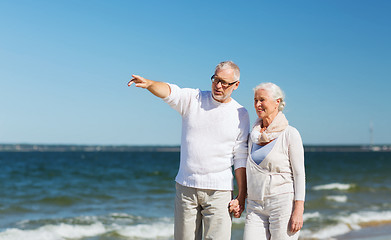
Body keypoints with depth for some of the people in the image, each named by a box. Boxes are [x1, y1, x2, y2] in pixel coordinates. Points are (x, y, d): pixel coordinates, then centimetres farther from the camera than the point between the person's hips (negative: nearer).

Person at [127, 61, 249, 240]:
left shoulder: (241, 115, 2)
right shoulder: (193, 99, 4)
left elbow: (241, 159, 3)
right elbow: (169, 92, -16)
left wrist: (241, 196, -1)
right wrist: (149, 83, -38)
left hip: (218, 191, -1)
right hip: (186, 186, 2)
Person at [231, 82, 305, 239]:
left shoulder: (290, 134, -5)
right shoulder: (254, 135, 12)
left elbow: (299, 174, -8)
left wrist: (298, 211, -14)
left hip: (283, 204, -5)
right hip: (255, 206, 5)